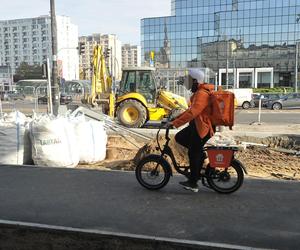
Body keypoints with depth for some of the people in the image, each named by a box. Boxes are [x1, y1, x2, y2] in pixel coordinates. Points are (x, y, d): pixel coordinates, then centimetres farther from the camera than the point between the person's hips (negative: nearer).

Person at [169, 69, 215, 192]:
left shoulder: (202, 94, -22)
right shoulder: (198, 92, 13)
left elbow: (192, 113, -31)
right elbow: (191, 109, 20)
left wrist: (175, 123, -31)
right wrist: (176, 117, 15)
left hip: (203, 128, -10)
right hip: (196, 125, 10)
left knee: (194, 154, -2)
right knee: (179, 138, 11)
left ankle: (193, 183, 9)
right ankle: (200, 154, 17)